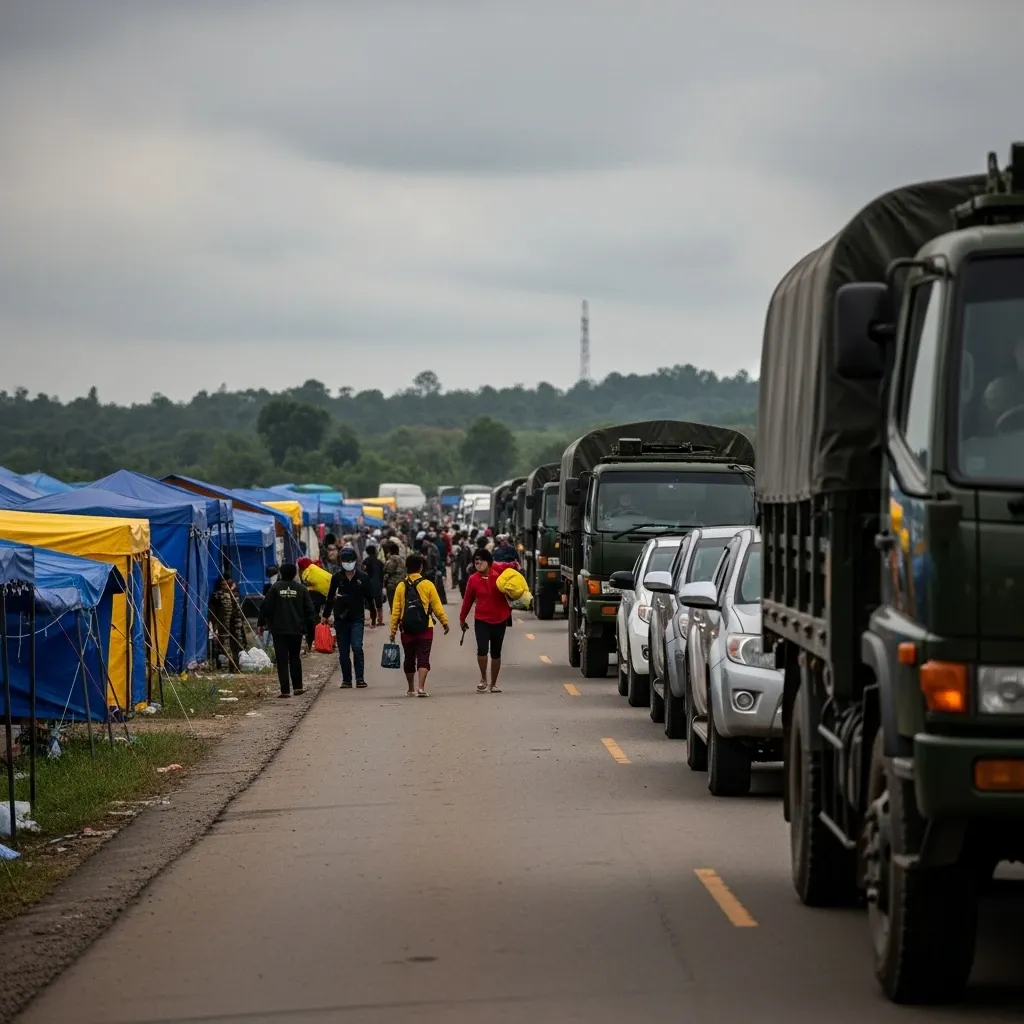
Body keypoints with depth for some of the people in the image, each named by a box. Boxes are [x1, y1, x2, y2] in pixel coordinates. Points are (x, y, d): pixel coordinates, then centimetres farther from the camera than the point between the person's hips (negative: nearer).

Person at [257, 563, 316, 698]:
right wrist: (310, 633, 11)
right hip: (296, 630, 2)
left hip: (279, 630, -2)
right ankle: (297, 687, 18)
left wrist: (261, 623, 9)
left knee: (282, 660, -2)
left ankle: (285, 690, -8)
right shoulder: (301, 589, 5)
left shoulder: (276, 588, -2)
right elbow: (309, 611, 6)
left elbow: (266, 607, -3)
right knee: (295, 658, 18)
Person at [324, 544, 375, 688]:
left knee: (357, 647, -16)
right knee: (343, 652, 4)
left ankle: (360, 678, -12)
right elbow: (330, 597, 12)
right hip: (341, 619, 2)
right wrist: (325, 615, 12)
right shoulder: (337, 577, 3)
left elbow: (369, 597, 8)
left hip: (357, 618, -2)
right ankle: (346, 680, 13)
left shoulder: (362, 578, 1)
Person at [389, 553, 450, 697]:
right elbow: (437, 606, -4)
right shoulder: (427, 585, -4)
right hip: (425, 628, -2)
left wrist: (393, 630, 3)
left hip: (407, 629, 2)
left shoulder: (401, 586, 0)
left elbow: (395, 610, -1)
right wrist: (444, 622, 7)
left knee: (409, 659, 14)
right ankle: (421, 687, -19)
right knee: (423, 658, -3)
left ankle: (410, 689, 25)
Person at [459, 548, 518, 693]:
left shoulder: (499, 574, -7)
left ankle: (493, 684, 24)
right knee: (482, 649, -18)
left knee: (496, 653, 11)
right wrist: (462, 619, 11)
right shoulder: (473, 579, -5)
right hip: (481, 620, -1)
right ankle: (483, 679, 3)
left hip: (500, 620, 1)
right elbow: (468, 600, 4)